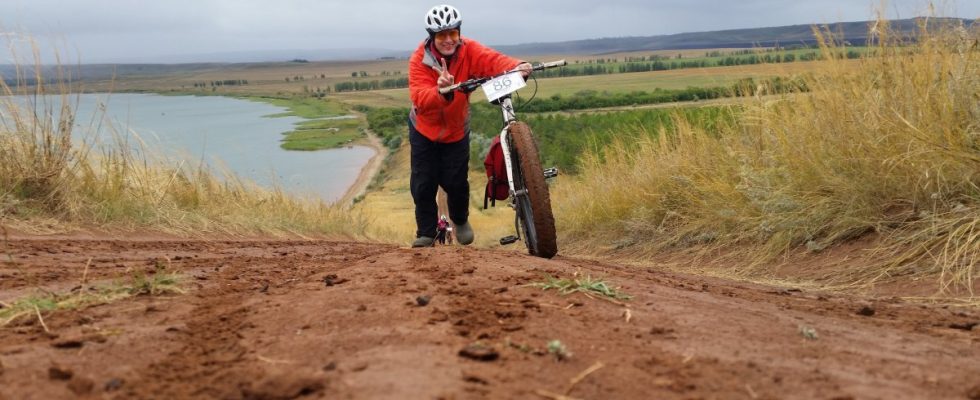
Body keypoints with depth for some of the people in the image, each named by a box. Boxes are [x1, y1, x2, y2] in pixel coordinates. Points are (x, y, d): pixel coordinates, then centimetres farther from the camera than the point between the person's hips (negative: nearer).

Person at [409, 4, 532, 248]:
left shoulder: (469, 51, -20)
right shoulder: (419, 60, -23)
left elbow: (492, 61, -39)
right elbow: (419, 98, -37)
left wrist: (517, 67, -60)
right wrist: (440, 91, -59)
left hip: (456, 130, 1)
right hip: (424, 130, -1)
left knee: (456, 182, 0)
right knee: (423, 184, -2)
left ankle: (461, 221, 30)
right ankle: (426, 233, 17)